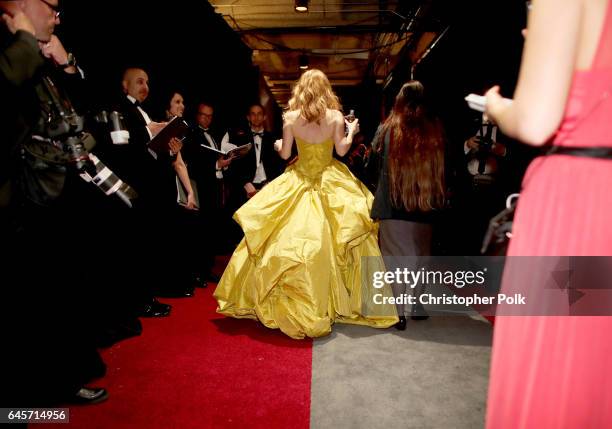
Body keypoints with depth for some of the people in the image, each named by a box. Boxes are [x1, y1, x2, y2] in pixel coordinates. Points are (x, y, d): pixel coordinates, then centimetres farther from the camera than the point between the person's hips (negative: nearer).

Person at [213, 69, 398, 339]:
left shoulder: (291, 117, -2)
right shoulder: (335, 116, -2)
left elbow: (285, 154, 1)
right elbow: (341, 149, -4)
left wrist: (277, 145, 24)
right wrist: (352, 132, 15)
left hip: (298, 183, 0)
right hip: (330, 182, 0)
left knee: (287, 240, 6)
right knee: (326, 239, 3)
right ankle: (343, 302, 10)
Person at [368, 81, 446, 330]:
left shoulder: (387, 130, -4)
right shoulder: (436, 132, -1)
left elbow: (373, 166, 5)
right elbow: (443, 170, 4)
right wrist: (437, 198, 16)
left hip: (392, 205, -2)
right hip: (425, 207, 2)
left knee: (395, 258, 7)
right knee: (419, 257, 16)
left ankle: (398, 312, 6)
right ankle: (417, 307, 28)